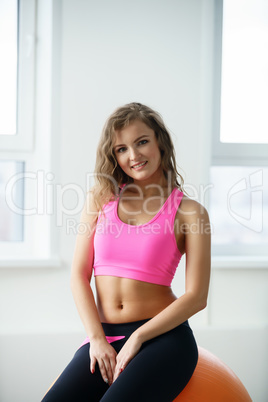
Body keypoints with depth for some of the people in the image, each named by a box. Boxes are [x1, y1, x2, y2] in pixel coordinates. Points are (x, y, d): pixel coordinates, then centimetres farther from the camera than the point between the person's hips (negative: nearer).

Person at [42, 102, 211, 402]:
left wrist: (137, 339, -10)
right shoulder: (100, 199, 9)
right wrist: (97, 339, -6)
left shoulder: (189, 211, 0)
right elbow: (79, 276, 5)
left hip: (163, 336, -3)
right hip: (103, 335, 3)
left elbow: (197, 296, -5)